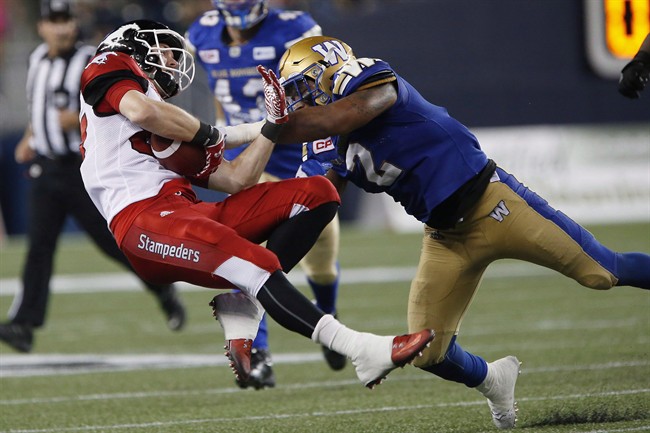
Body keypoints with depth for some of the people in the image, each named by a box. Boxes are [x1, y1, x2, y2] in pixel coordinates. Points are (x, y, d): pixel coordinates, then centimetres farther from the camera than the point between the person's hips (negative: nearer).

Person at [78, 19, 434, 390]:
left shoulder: (173, 130, 34)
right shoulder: (112, 69, 13)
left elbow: (237, 180, 24)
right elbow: (141, 111, -11)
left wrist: (272, 127, 16)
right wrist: (211, 135, 4)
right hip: (142, 220, -9)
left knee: (317, 194, 4)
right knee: (255, 264, -30)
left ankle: (239, 303, -13)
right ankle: (363, 354, -34)